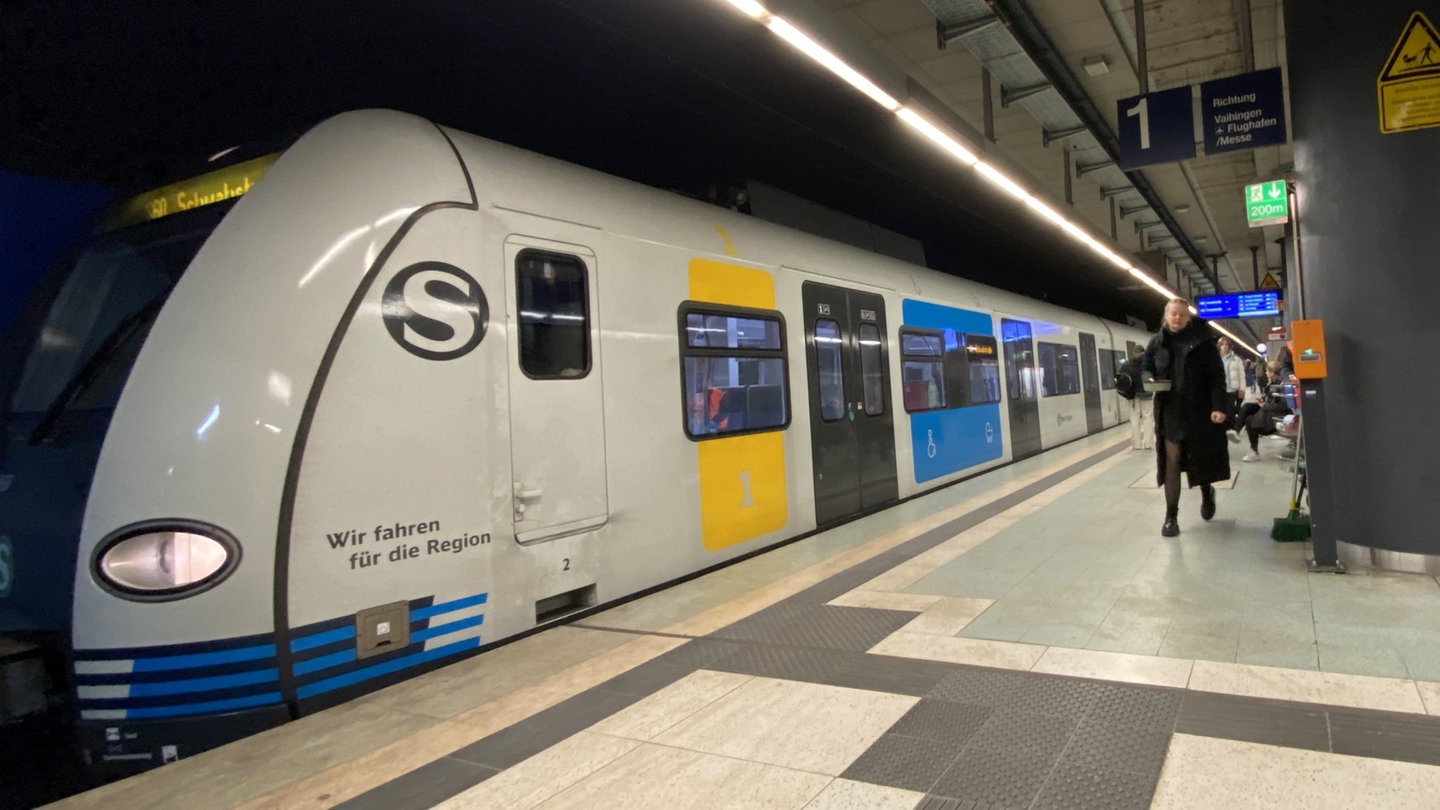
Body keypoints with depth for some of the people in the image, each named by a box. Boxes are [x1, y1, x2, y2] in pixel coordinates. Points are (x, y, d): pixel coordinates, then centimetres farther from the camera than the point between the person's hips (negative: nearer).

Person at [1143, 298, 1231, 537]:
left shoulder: (1203, 341, -3)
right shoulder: (1157, 342, 4)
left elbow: (1217, 375, -6)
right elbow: (1146, 369, 15)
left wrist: (1219, 406, -15)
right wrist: (1150, 379, -9)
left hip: (1200, 410, -1)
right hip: (1170, 412, 1)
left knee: (1202, 457, 12)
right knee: (1171, 462, -1)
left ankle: (1206, 493, 43)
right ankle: (1171, 516, 3)